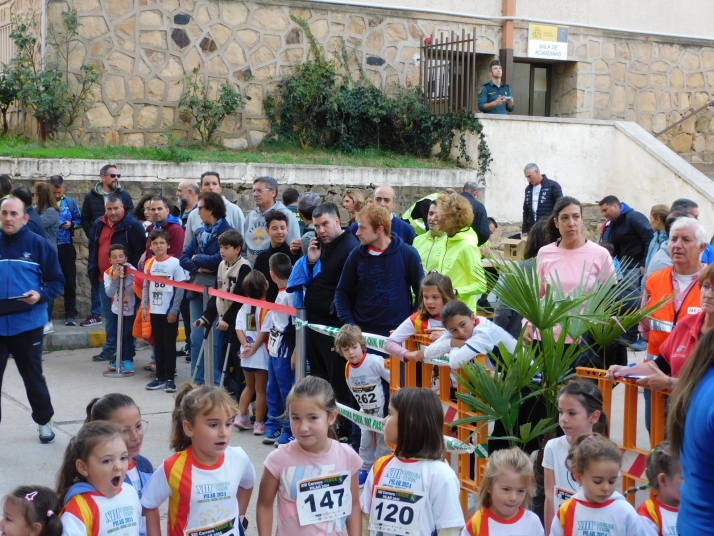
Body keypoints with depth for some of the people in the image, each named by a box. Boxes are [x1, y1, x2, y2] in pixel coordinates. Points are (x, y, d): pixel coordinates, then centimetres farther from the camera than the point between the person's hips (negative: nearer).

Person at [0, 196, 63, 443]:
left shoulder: (39, 245, -4)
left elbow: (57, 281, 0)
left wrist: (40, 295, -17)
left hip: (27, 324, -2)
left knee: (33, 377, 12)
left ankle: (44, 421, 31)